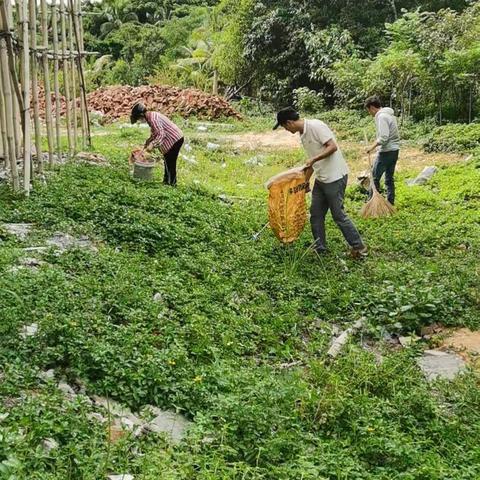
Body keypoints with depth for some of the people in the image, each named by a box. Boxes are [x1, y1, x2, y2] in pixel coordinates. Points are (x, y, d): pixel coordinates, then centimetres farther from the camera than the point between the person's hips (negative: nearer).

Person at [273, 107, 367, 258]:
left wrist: (314, 159, -25)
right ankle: (320, 249, 21)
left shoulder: (315, 126, -16)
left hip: (335, 177, -9)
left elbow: (333, 147, -21)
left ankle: (359, 248, 10)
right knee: (315, 214, 11)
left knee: (338, 215, -2)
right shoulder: (303, 134, 12)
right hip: (320, 178, 9)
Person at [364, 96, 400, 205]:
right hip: (394, 150, 9)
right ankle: (391, 203, 15)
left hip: (386, 152, -9)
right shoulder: (389, 114, 15)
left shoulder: (381, 117, -15)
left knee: (375, 178, 0)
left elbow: (383, 138, -23)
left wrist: (373, 146, -13)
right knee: (389, 178, 12)